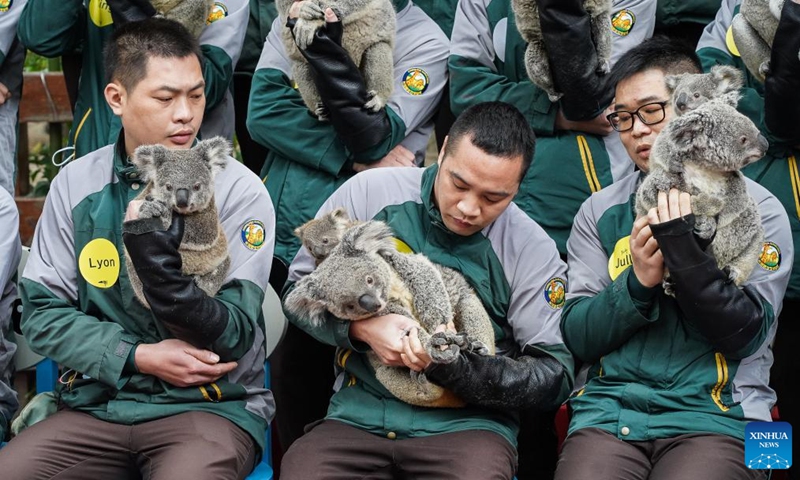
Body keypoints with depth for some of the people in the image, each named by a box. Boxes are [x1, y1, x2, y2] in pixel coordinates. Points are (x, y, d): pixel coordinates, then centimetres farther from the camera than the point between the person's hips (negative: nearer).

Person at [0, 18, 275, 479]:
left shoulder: (239, 191, -6)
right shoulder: (76, 185, 4)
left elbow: (235, 338, -11)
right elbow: (43, 312, 3)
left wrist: (154, 254, -25)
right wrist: (138, 357, -12)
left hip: (210, 404, -3)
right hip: (98, 403, 3)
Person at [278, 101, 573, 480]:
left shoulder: (533, 251, -2)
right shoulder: (369, 193, 0)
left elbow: (554, 377, -2)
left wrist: (450, 366, -17)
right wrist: (360, 327, -14)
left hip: (466, 423, -1)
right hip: (360, 415, 1)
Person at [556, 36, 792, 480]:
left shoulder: (758, 209, 5)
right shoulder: (600, 212, 13)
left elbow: (746, 335, -4)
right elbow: (578, 338, 7)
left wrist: (683, 249, -16)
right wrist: (639, 282, -10)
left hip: (716, 415, -2)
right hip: (610, 409, 2)